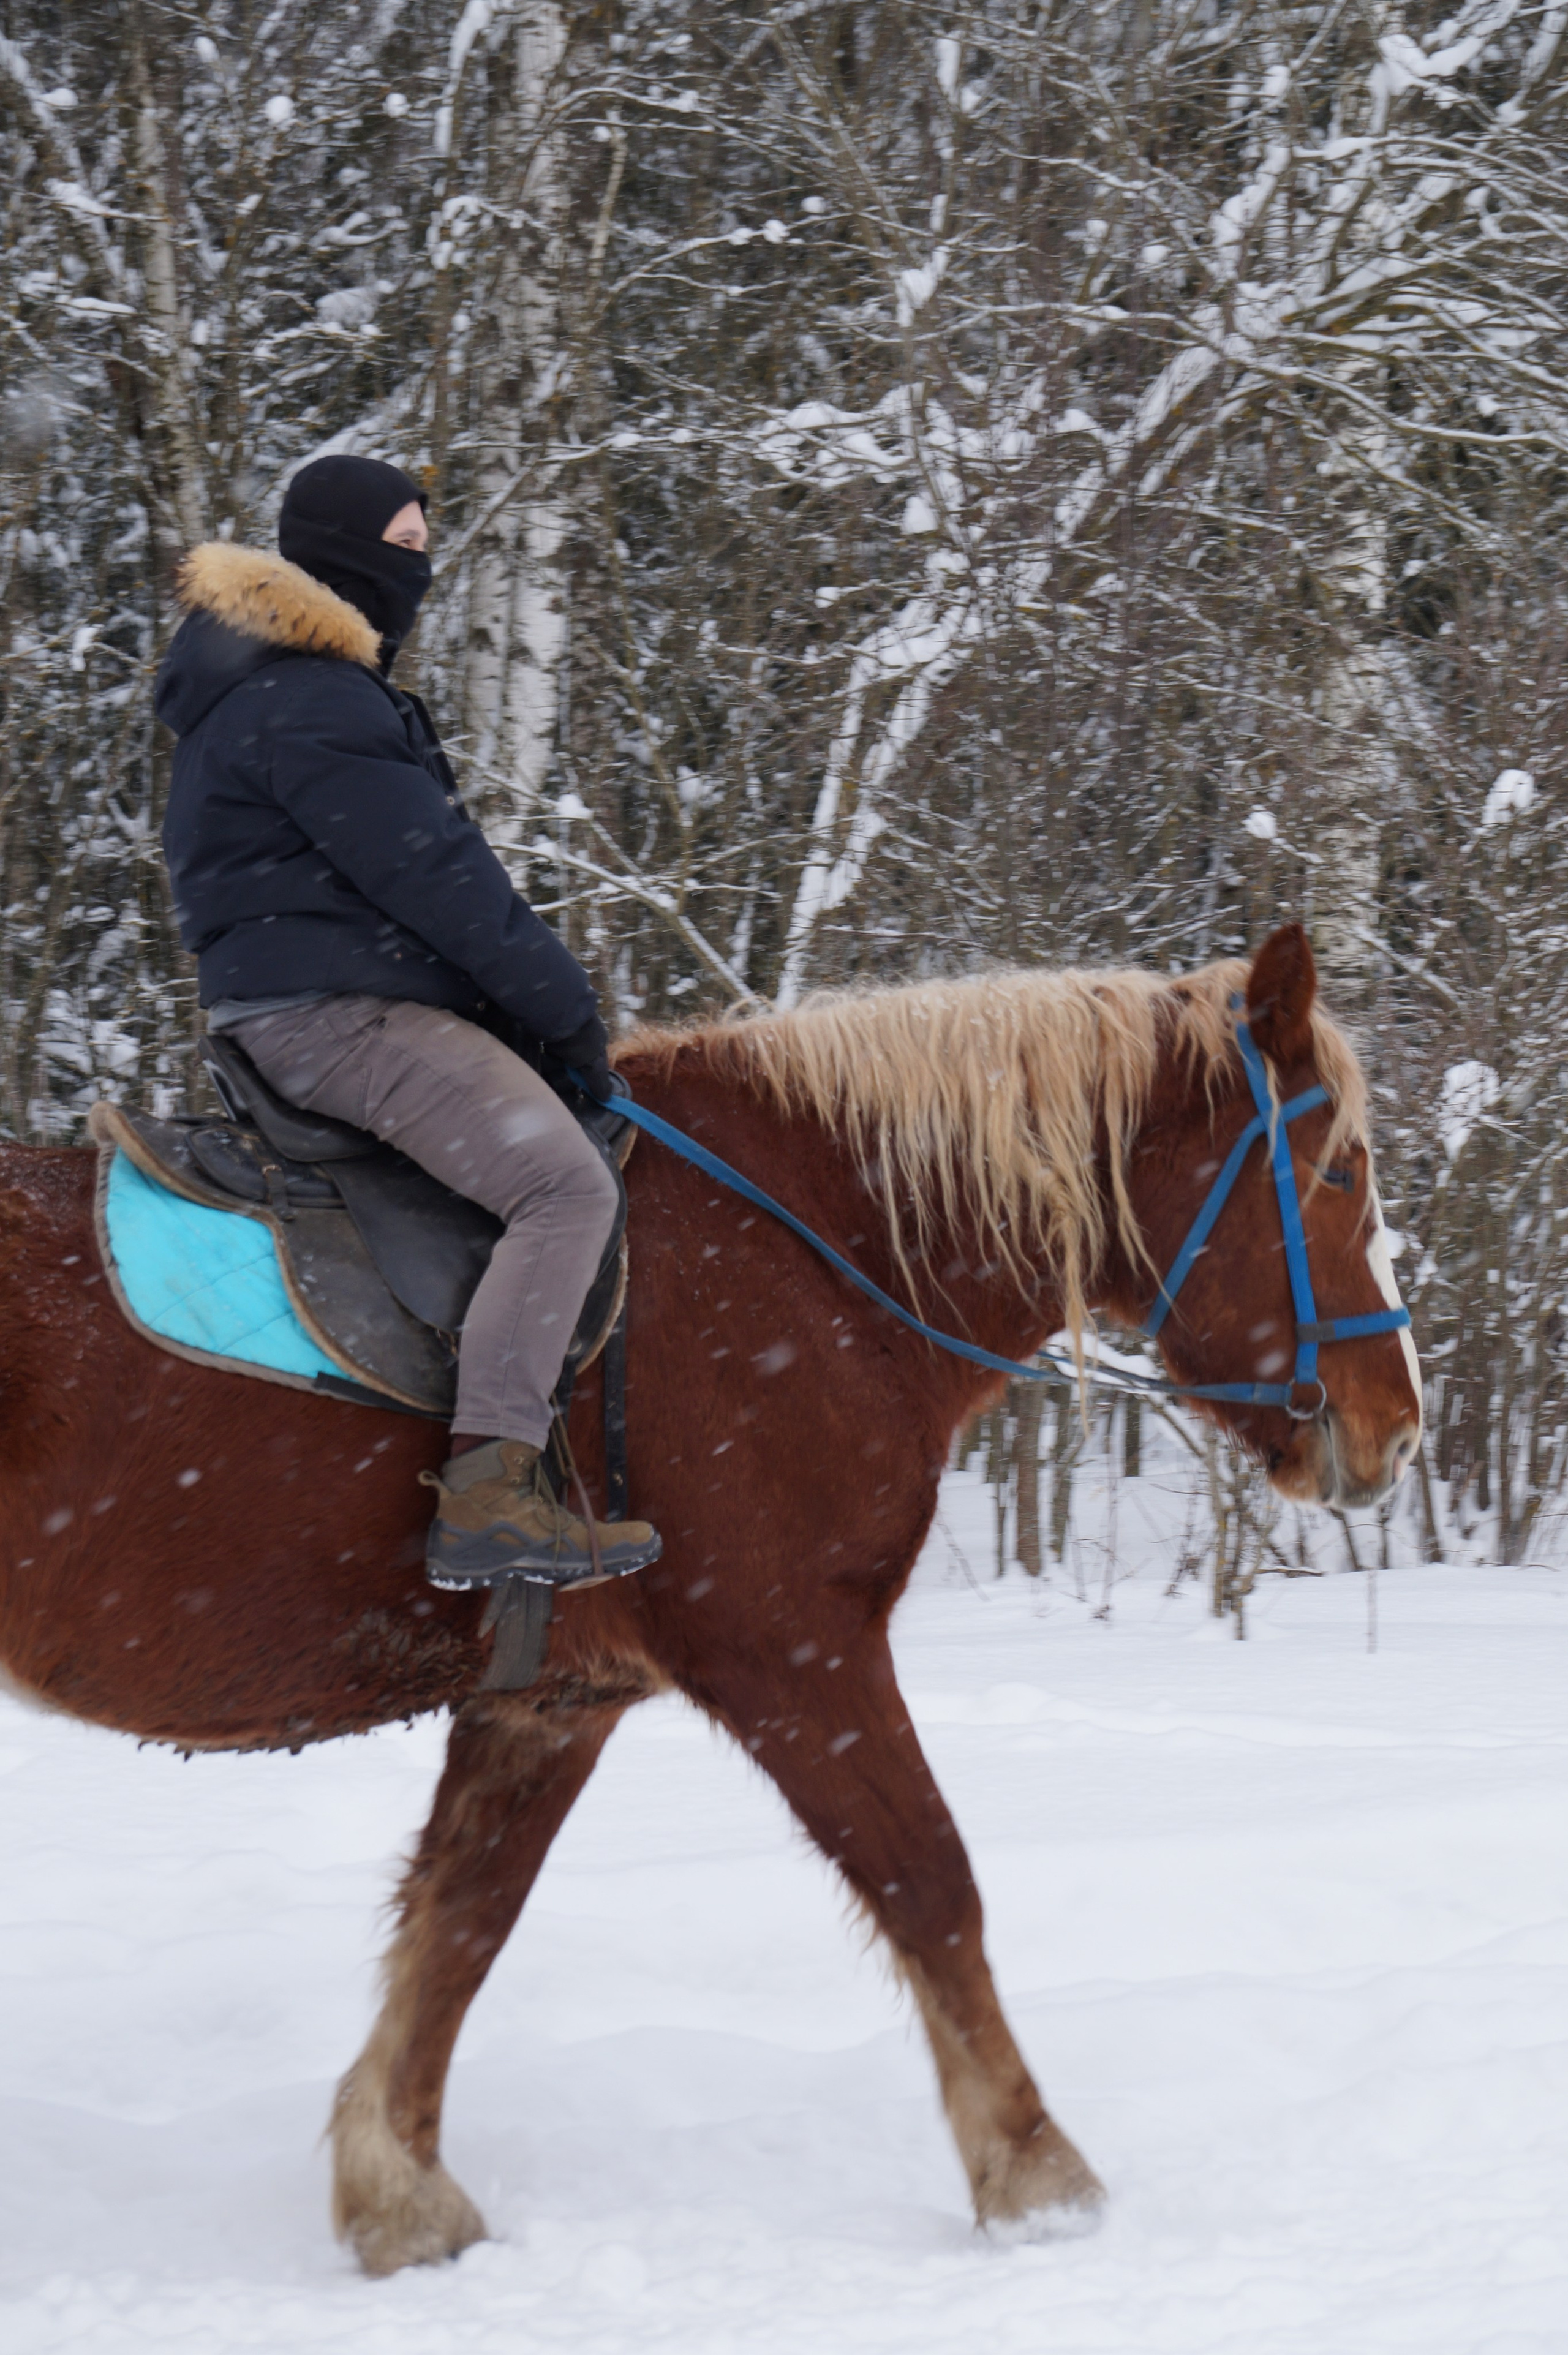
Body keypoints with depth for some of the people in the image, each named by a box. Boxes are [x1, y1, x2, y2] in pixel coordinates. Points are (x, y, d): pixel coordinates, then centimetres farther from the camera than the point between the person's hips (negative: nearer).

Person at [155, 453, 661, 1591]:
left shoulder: (294, 682, 22)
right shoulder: (308, 704, -13)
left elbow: (421, 863, 22)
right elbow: (433, 875, -17)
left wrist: (544, 999, 16)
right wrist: (566, 1005, -9)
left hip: (308, 1001, 12)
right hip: (337, 1010, -12)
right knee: (568, 1185, -23)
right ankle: (487, 1494, -33)